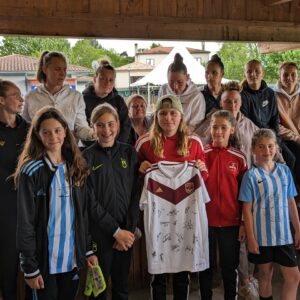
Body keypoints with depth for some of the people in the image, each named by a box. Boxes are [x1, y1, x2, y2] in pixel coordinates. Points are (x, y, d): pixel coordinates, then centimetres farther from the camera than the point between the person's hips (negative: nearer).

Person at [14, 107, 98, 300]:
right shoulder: (31, 171, -11)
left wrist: (88, 250, 7)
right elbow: (25, 222, -11)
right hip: (44, 259, -4)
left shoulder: (76, 168, 5)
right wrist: (30, 267, -12)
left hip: (73, 257, 5)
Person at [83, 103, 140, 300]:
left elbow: (135, 194, 2)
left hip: (126, 233, 2)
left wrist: (130, 230, -6)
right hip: (99, 232, -2)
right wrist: (116, 231, -10)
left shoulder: (129, 153, 3)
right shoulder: (87, 157, -4)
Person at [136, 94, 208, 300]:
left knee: (184, 266, 14)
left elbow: (204, 175, 12)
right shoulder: (145, 142, -3)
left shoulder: (194, 141, 2)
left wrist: (201, 169, -9)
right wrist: (142, 170, -11)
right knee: (158, 267, 9)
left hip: (186, 211, 2)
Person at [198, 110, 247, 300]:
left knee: (230, 267, 11)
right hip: (205, 220, 0)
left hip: (231, 222, 0)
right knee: (206, 266, 13)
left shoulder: (239, 158, -1)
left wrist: (244, 223, 1)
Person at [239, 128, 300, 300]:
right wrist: (251, 238, -10)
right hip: (262, 235, -3)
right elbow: (247, 209, -7)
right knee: (266, 275, 12)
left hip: (284, 234, 3)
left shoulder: (285, 170, 3)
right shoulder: (251, 175, -8)